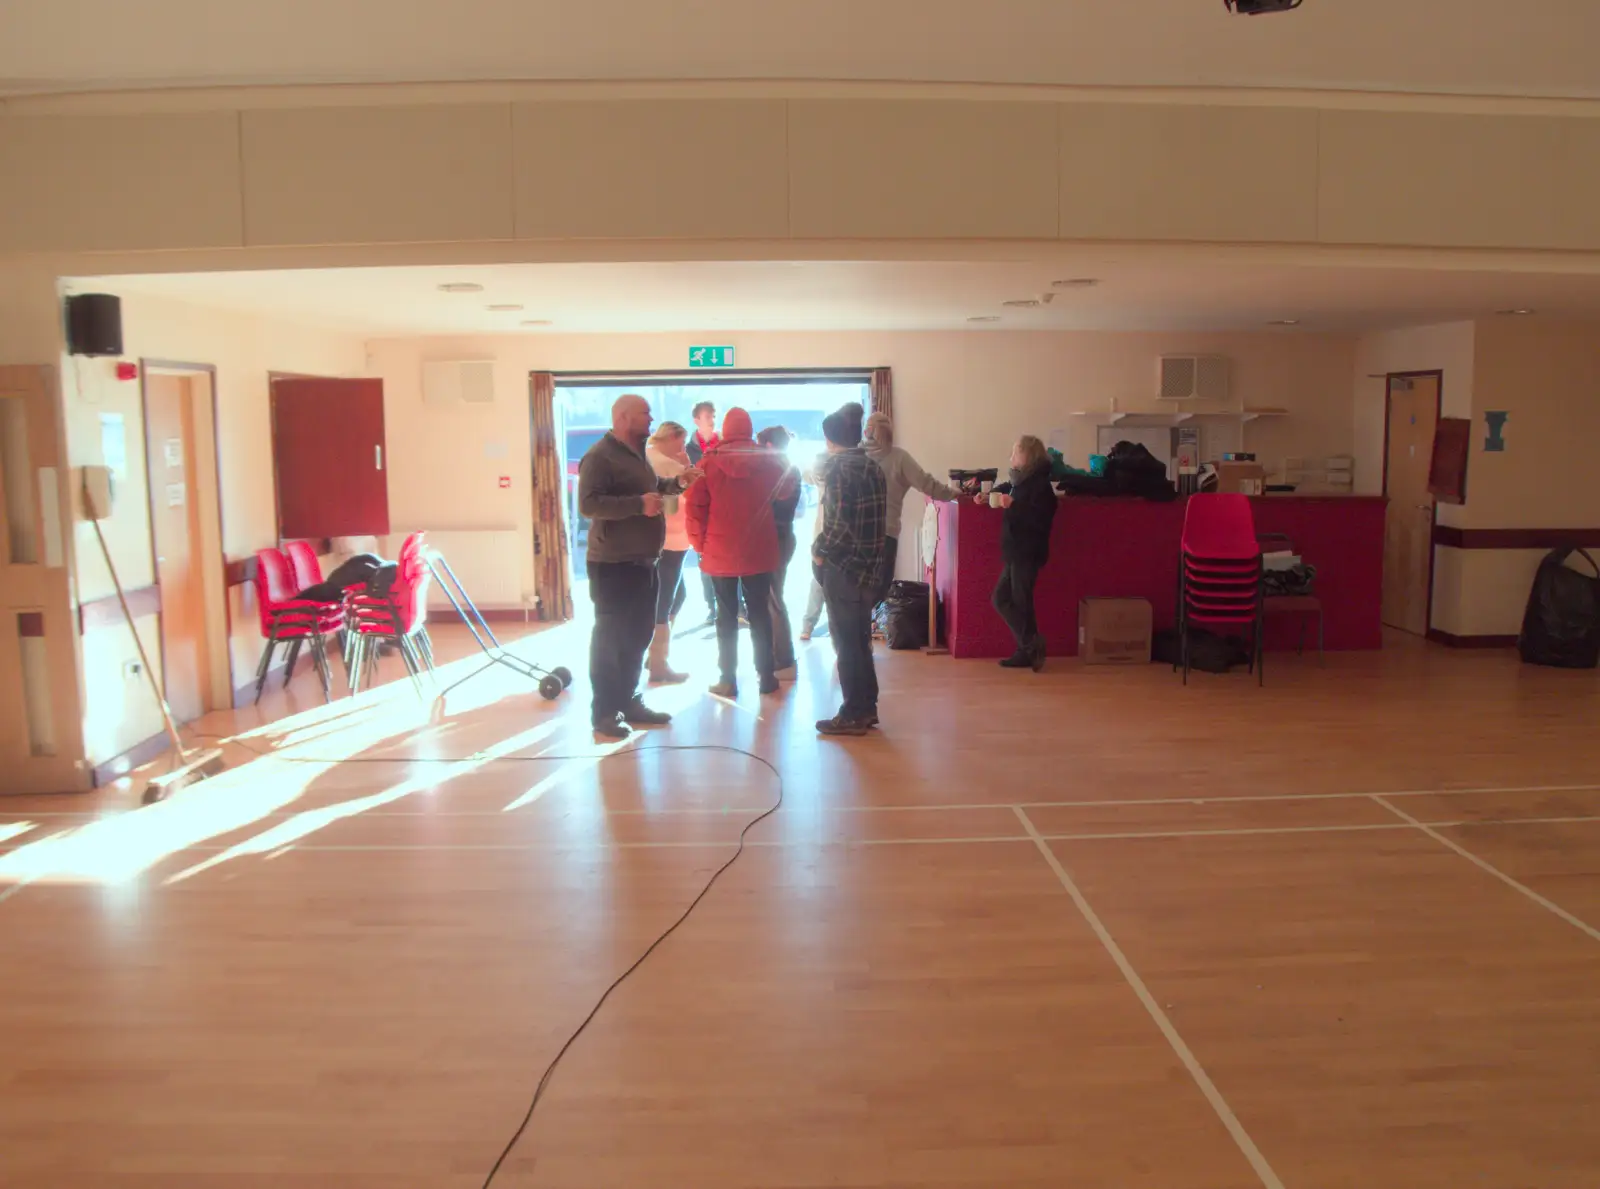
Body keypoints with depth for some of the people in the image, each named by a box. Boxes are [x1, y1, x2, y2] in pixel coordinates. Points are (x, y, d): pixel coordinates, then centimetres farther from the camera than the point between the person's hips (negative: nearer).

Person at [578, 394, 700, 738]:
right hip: (613, 564, -10)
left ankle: (628, 702, 27)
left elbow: (651, 487, 31)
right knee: (609, 637, -3)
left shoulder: (636, 453, 16)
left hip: (642, 562, 10)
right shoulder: (600, 456, -15)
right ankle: (603, 713, 5)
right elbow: (588, 503, -26)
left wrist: (678, 482, 13)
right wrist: (639, 504, -29)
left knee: (638, 635, 15)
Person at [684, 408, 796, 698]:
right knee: (760, 614, 11)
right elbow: (784, 491, 11)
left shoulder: (708, 463, -8)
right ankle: (767, 677, 13)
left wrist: (700, 543, 2)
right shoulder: (770, 461, -4)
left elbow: (695, 508, -8)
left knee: (727, 616, 8)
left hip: (720, 552, -1)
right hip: (759, 551, 1)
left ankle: (728, 680, 7)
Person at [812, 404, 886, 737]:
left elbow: (839, 523, -22)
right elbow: (876, 518, 11)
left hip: (842, 567, -8)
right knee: (860, 640, 16)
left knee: (846, 642, -1)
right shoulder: (874, 468, 11)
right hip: (867, 566, 8)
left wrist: (820, 551, -8)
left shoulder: (839, 469, -13)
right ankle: (866, 707, 24)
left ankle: (853, 715, 5)